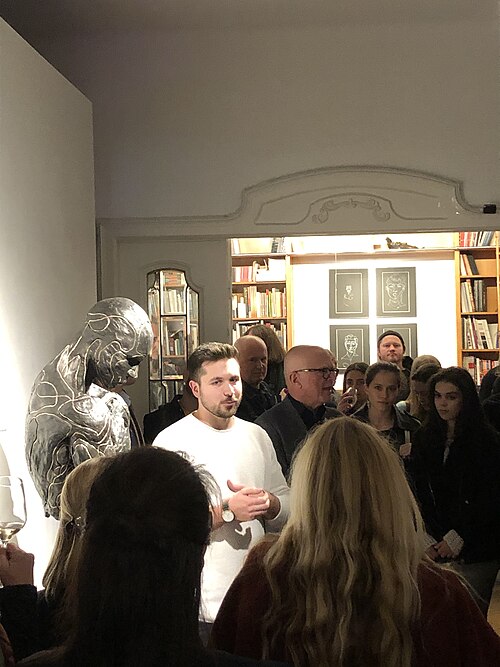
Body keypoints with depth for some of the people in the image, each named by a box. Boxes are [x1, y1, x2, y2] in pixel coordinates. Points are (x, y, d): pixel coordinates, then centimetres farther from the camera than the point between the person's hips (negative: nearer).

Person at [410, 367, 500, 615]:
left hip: (477, 548, -3)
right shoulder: (424, 438, 8)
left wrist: (457, 538, -9)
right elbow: (419, 491, 5)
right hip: (436, 545, 3)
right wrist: (430, 539, -4)